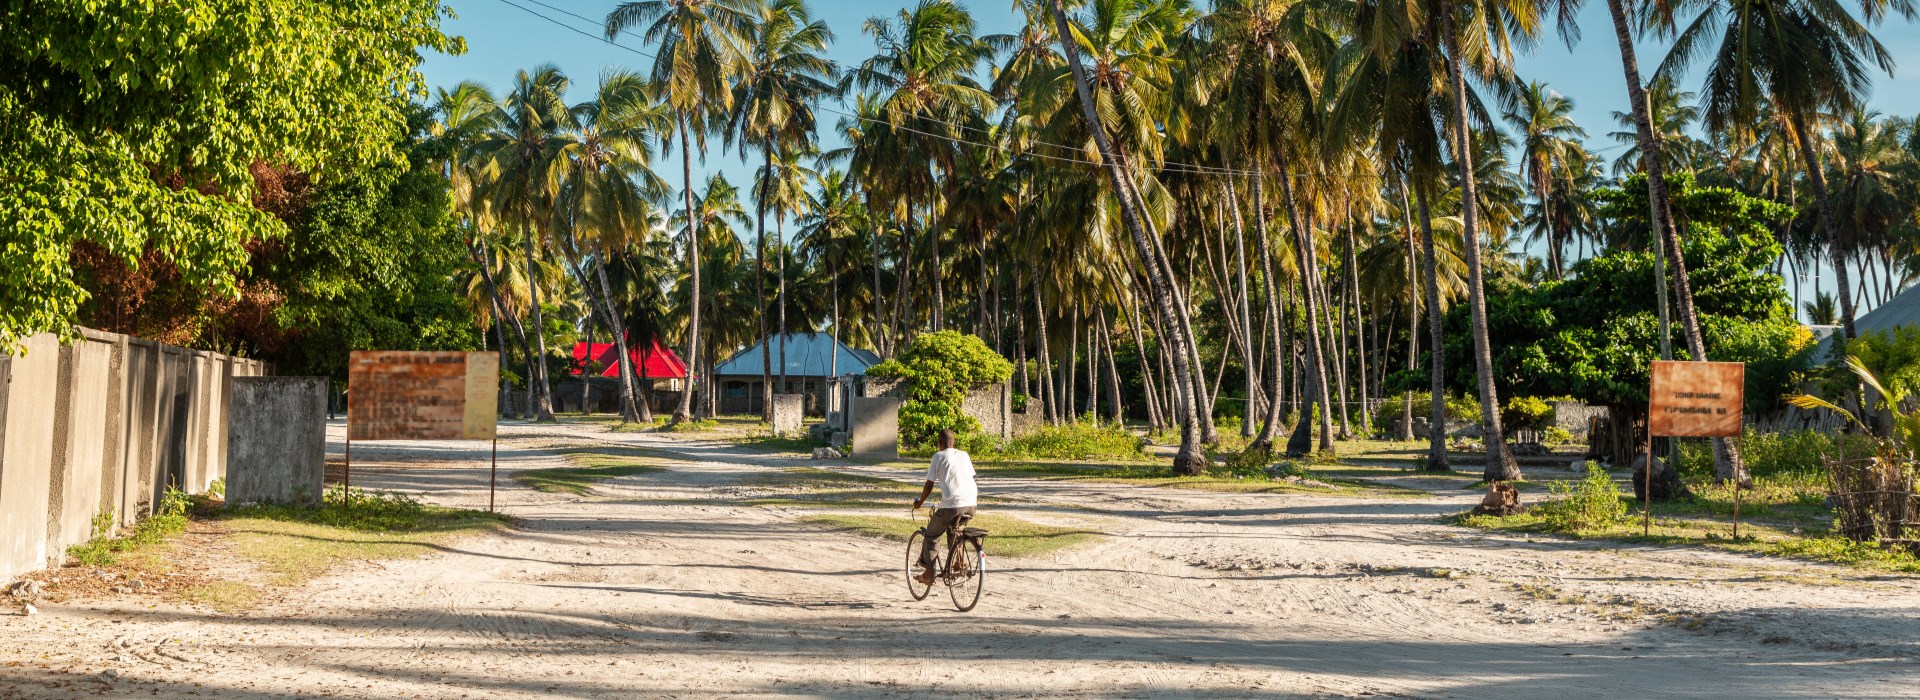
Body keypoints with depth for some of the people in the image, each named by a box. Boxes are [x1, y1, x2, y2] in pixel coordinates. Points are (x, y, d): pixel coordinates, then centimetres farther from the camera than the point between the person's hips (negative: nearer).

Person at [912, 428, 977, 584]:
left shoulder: (938, 456, 2)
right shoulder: (964, 454, 16)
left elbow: (929, 485, 5)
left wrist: (920, 502, 20)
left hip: (951, 505, -5)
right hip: (970, 505, 5)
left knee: (930, 536, 15)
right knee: (953, 530, 35)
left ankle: (928, 574, 13)